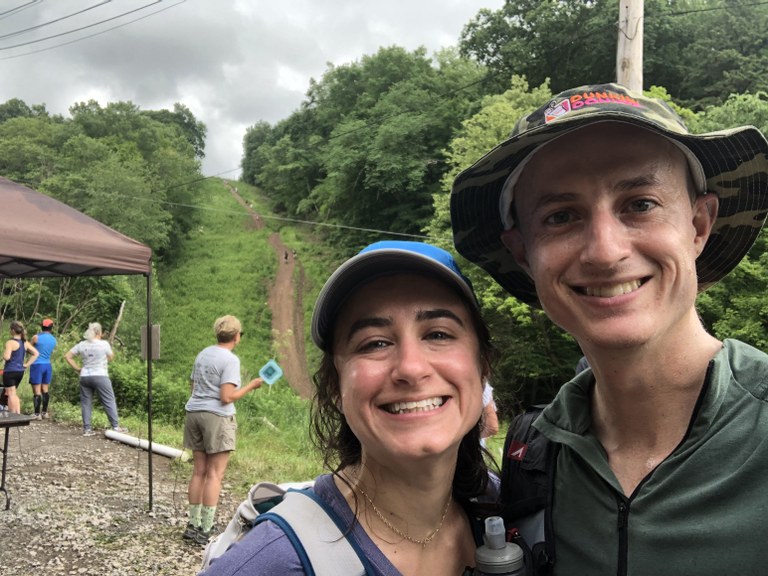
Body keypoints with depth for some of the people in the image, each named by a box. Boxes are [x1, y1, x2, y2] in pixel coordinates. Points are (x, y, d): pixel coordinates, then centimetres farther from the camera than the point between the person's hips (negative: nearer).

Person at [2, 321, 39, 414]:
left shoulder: (10, 342, -14)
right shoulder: (25, 342, 7)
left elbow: (6, 357, -23)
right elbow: (36, 353, 8)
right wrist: (27, 364, 7)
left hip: (10, 371, -7)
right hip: (20, 371, 7)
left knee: (10, 394, -1)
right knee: (14, 394, 20)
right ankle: (18, 413, 18)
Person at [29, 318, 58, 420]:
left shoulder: (36, 337, -9)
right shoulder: (54, 340, 6)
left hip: (37, 365, -5)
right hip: (48, 365, 5)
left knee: (37, 391, -3)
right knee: (45, 389, 15)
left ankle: (37, 414, -4)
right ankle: (44, 412, 20)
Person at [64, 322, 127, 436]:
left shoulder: (81, 345, 6)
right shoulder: (104, 344, -6)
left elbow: (67, 356, 9)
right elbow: (111, 357, 5)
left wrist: (77, 368, 11)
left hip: (84, 377, 5)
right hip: (100, 376, -4)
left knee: (86, 403, 10)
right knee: (109, 401, 2)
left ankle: (87, 429, 10)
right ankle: (116, 426, 4)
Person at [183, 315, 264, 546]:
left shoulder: (203, 353, 12)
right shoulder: (230, 359, -12)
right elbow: (227, 397, -18)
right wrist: (251, 386, -7)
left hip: (194, 413, 8)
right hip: (217, 417, -8)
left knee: (199, 471, 14)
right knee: (214, 475, -1)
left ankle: (193, 525, 19)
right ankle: (205, 530, 2)